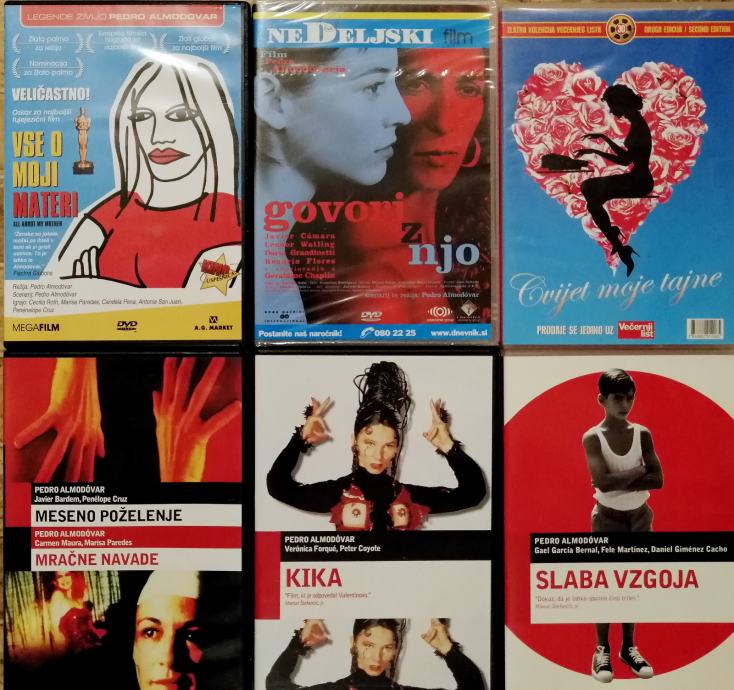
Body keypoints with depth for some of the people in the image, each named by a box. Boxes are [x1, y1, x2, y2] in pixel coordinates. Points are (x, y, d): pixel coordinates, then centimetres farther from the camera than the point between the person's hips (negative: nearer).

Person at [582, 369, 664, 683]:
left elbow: (658, 480, -11)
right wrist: (637, 471, -16)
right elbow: (603, 481, -25)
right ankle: (602, 649, 17)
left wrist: (618, 483, -19)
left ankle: (629, 647, 25)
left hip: (639, 517, 3)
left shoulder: (642, 434, -3)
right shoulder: (592, 437, -13)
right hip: (607, 517, -3)